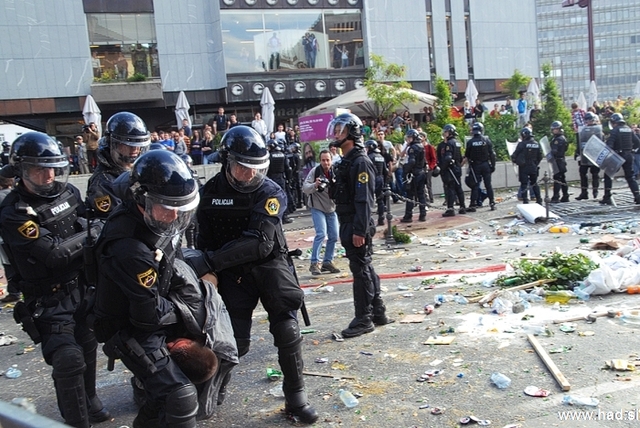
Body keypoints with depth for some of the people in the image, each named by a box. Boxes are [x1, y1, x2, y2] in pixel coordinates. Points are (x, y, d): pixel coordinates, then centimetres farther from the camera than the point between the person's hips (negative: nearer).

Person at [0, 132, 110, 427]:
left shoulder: (68, 192, -1)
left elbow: (91, 223, 8)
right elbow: (55, 253, -26)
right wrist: (93, 233, -16)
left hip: (79, 288, 7)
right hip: (47, 300, -6)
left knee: (87, 348, 20)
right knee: (69, 360, -13)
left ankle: (90, 403, 43)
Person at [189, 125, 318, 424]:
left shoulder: (271, 193, -14)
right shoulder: (210, 192, -4)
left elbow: (259, 243, -25)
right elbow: (205, 240, 5)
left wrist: (210, 261, -29)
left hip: (270, 265, -1)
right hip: (233, 272, 1)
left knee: (287, 331, -8)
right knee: (236, 343, -2)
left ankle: (295, 398, 13)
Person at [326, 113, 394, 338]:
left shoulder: (360, 162, -15)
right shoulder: (345, 162, 15)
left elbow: (364, 199, -21)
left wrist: (359, 230, -24)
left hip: (358, 226, -10)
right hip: (348, 224, 10)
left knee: (361, 270, -3)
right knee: (365, 268, 15)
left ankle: (363, 319, 6)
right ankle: (378, 313, 25)